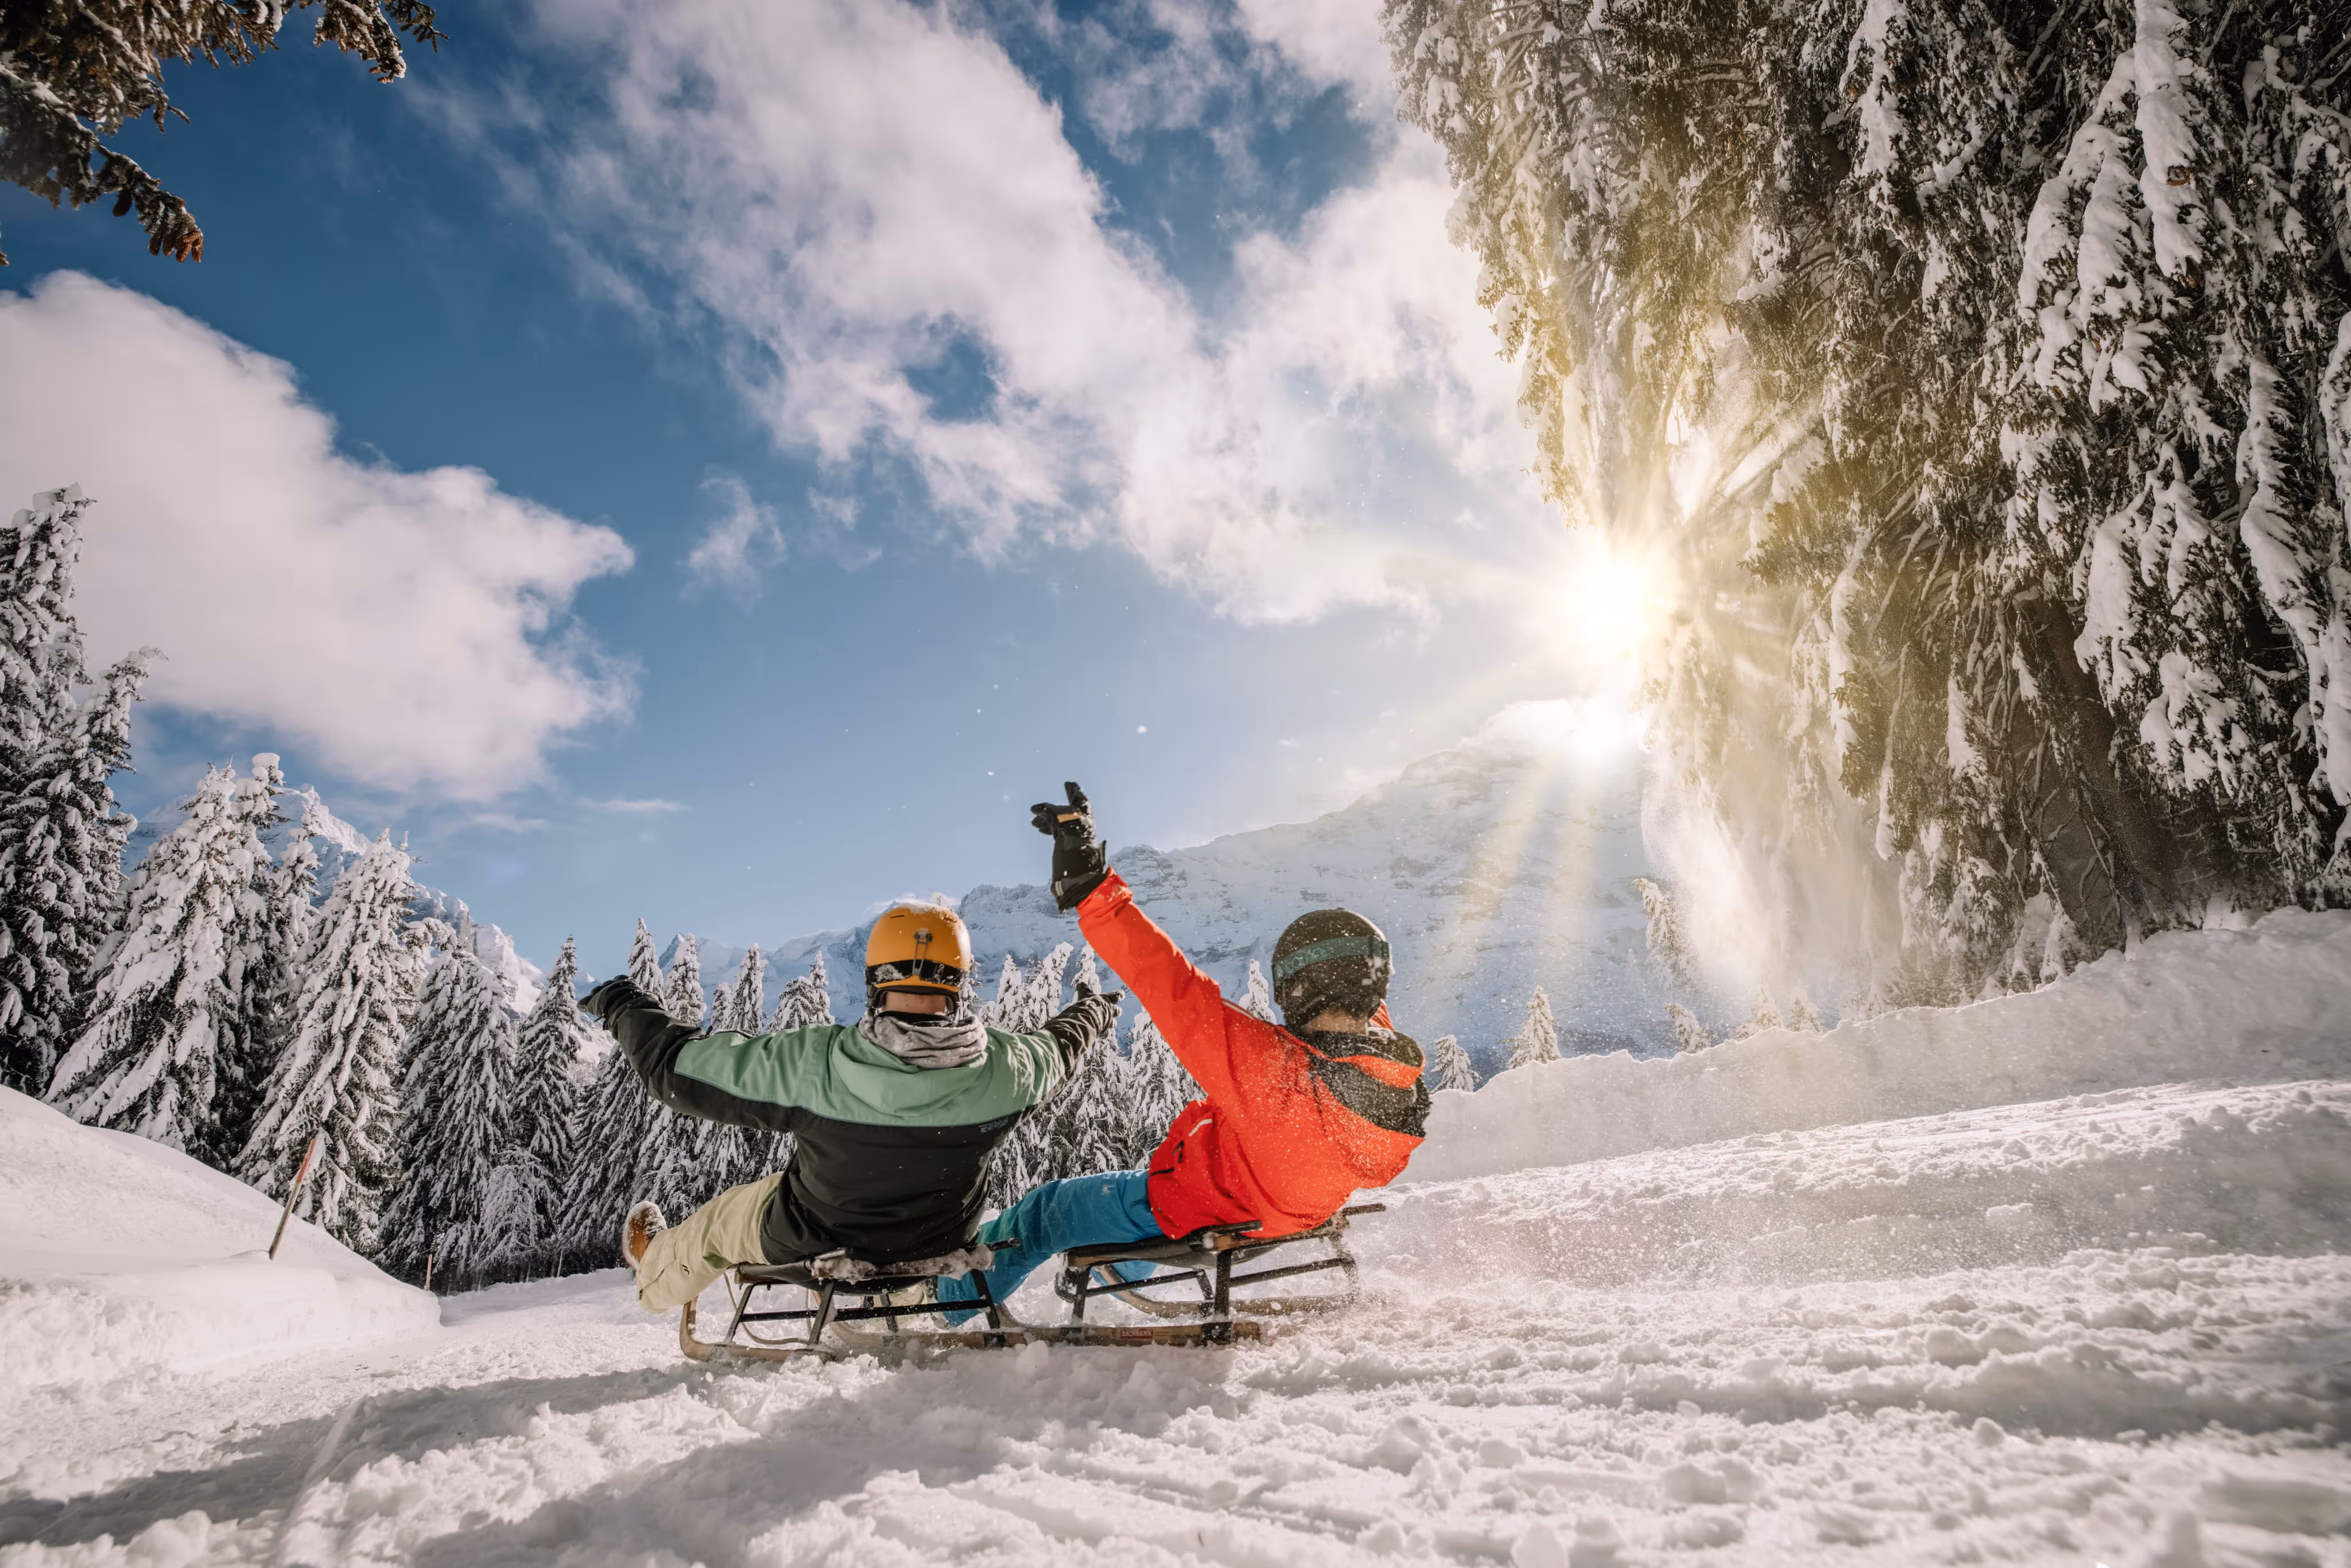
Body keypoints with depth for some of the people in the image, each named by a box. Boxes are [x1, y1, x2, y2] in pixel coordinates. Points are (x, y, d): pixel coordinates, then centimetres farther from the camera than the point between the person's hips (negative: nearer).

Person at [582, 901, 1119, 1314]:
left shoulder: (813, 1062, -35)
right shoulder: (1000, 1070, -29)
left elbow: (677, 1064, -21)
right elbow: (1057, 1048, -4)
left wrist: (624, 1007, -1)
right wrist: (1094, 1011, 19)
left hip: (810, 1245, -2)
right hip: (932, 1251, 2)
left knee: (721, 1219, 28)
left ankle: (656, 1272, 59)